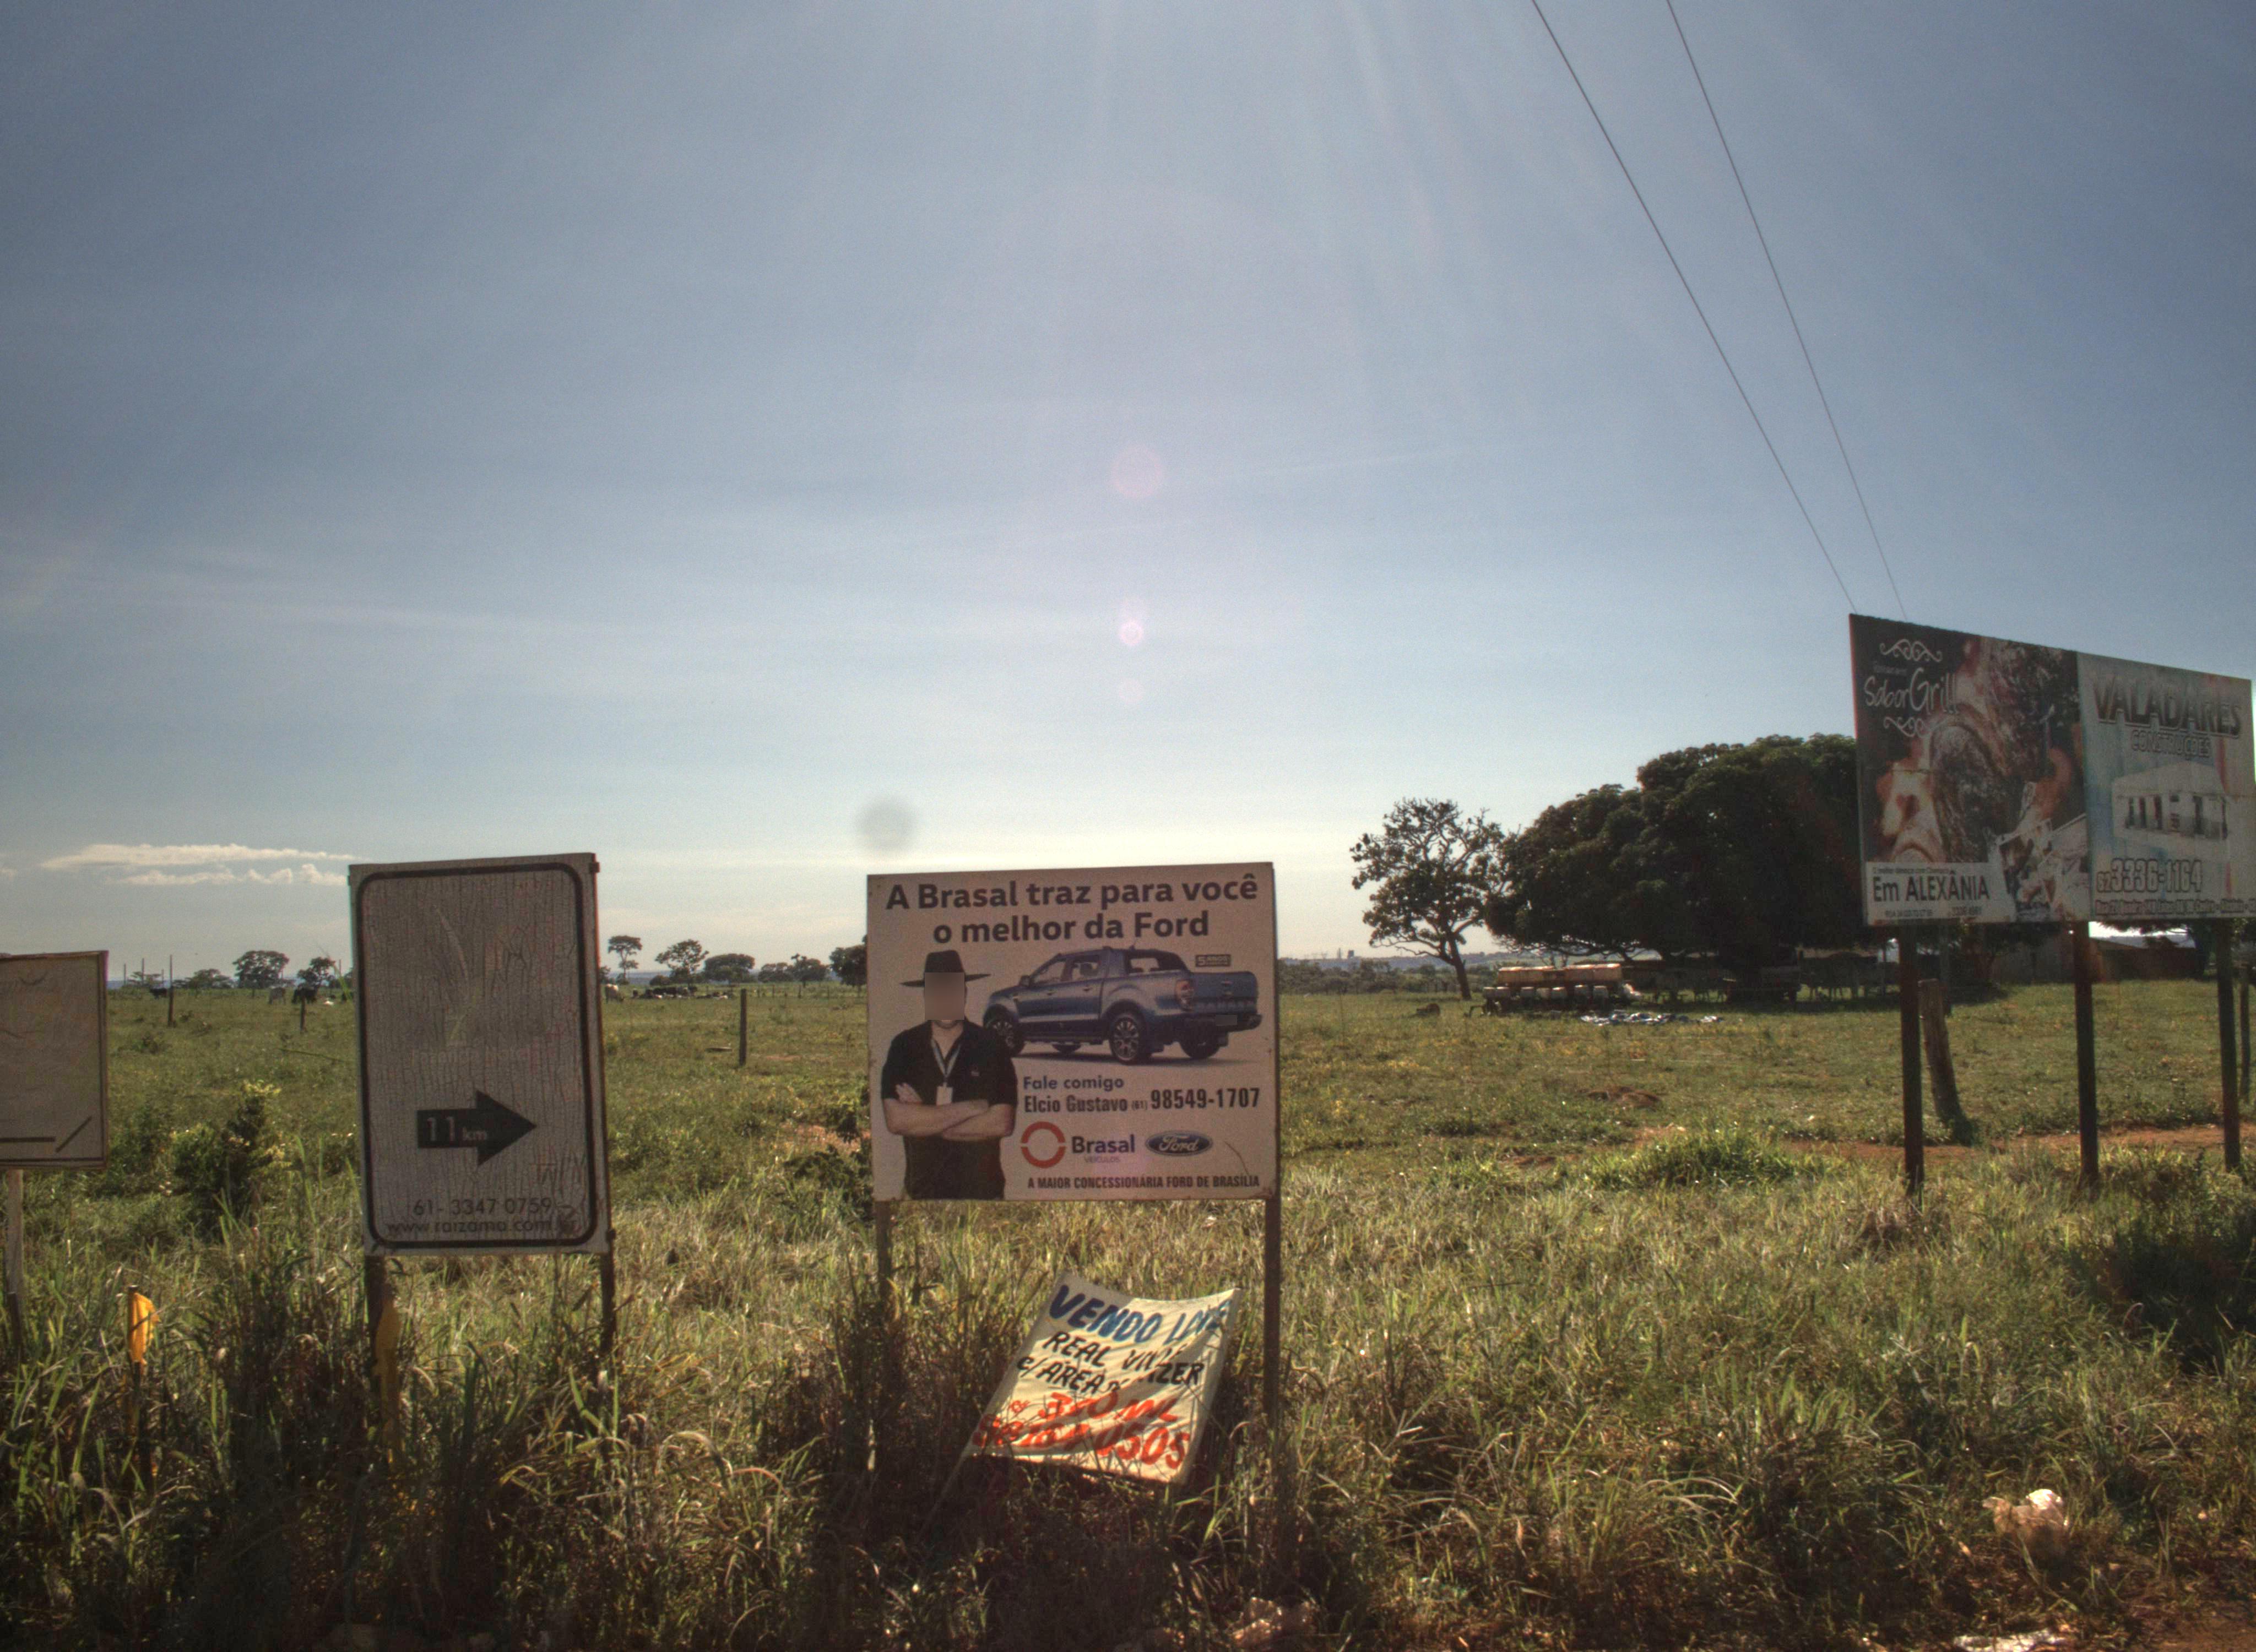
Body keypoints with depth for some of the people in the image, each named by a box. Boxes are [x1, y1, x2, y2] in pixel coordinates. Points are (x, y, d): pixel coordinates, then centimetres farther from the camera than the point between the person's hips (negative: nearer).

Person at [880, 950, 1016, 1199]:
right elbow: (895, 1120, -13)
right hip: (923, 1186, 1)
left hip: (982, 1187, -1)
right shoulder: (903, 1047, -2)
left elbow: (1003, 1123, -13)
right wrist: (969, 1108, -15)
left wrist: (925, 1121, -11)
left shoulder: (991, 1046, -5)